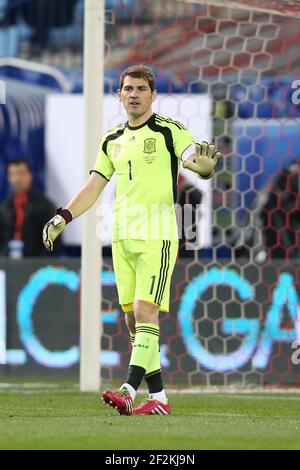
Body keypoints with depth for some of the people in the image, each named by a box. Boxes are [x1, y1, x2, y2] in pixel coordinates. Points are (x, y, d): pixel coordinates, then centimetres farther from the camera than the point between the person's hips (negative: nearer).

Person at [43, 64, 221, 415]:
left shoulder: (169, 131, -2)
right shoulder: (112, 140, 15)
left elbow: (195, 159, -15)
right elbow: (94, 187, 19)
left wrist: (204, 163, -38)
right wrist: (62, 218, 9)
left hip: (157, 232, -7)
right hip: (121, 234, 7)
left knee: (145, 311, -16)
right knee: (132, 319, 5)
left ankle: (129, 391, -25)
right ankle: (158, 397, 10)